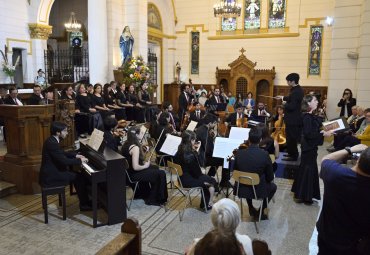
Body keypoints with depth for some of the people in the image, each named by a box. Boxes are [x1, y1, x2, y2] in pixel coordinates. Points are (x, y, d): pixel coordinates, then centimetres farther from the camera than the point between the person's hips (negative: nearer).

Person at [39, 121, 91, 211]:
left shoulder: (52, 140, 7)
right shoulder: (52, 143, -24)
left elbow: (62, 153, 23)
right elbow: (64, 161, -26)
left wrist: (75, 155, 13)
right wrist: (80, 160, -14)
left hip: (51, 172, 10)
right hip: (50, 177, -10)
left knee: (77, 175, 14)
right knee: (79, 177, -6)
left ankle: (84, 201, 21)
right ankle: (84, 204, 6)